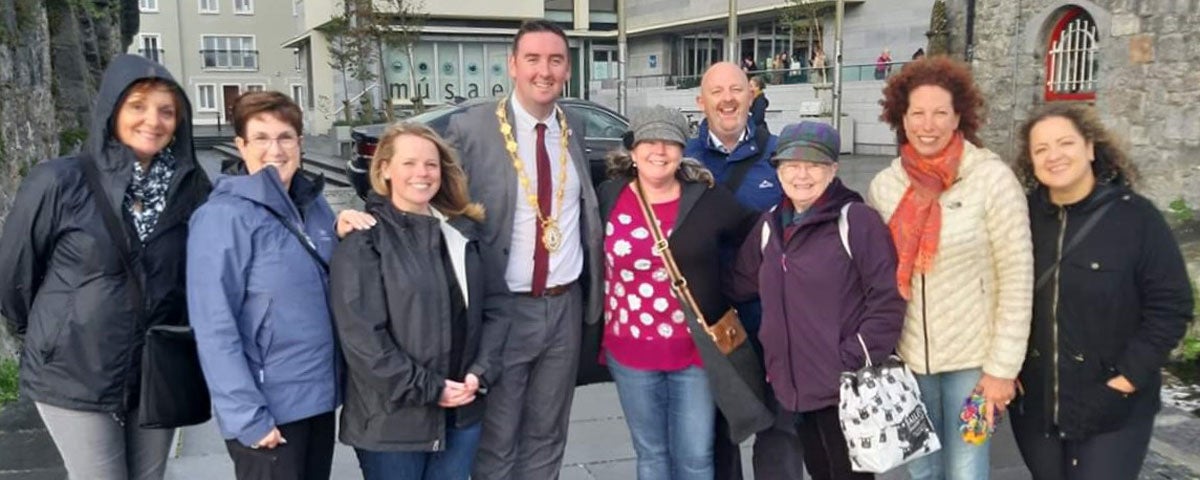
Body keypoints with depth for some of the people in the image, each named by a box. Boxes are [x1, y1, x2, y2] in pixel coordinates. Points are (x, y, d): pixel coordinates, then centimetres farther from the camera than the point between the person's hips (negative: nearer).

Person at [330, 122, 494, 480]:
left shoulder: (463, 232, 9)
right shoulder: (364, 241, -10)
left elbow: (485, 310, 10)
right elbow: (361, 336, -16)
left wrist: (478, 371, -5)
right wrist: (427, 389, -15)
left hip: (461, 412, 5)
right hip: (393, 419, -5)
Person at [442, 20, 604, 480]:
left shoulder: (573, 129, 6)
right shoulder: (471, 128, -10)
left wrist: (591, 292, 5)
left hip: (567, 307, 5)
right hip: (502, 309, -4)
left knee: (547, 435, 18)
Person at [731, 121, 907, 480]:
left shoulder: (856, 220, -11)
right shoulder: (771, 225, 9)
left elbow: (887, 300, -14)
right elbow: (738, 284, 19)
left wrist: (854, 362, -17)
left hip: (845, 388, -6)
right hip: (794, 384, 6)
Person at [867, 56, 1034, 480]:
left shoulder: (991, 178, -12)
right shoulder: (884, 185, 0)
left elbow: (1017, 278, -11)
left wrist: (1002, 367, -12)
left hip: (972, 359, -3)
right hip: (907, 358, 4)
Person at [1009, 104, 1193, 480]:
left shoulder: (1137, 217, -8)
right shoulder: (1023, 216, 0)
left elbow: (1170, 307, -8)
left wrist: (1125, 381, -12)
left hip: (1112, 410, -3)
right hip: (1032, 405, 3)